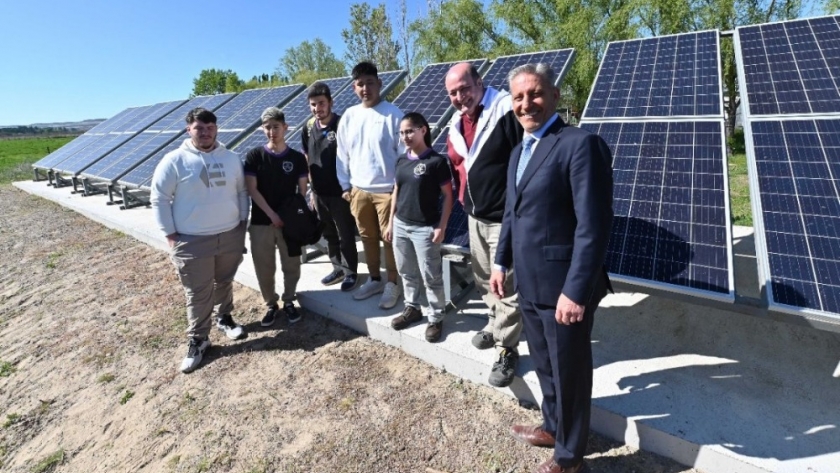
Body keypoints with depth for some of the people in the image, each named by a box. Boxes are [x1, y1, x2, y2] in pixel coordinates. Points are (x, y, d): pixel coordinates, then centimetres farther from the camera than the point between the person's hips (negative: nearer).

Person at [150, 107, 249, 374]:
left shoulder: (231, 158, 5)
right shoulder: (174, 161, -7)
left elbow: (241, 192, 12)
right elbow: (159, 199, -5)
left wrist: (243, 222, 7)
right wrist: (171, 236, -8)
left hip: (231, 235, 4)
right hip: (192, 242, -3)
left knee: (225, 282, 18)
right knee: (198, 294, 4)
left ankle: (224, 318, 40)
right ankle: (198, 340, 19)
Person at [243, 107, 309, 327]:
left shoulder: (297, 158, 2)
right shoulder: (254, 156, -1)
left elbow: (302, 190, 5)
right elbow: (252, 189, -5)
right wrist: (272, 214, -12)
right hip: (261, 222, 0)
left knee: (291, 265, 8)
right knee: (263, 267, 7)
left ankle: (289, 302, 28)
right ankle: (271, 305, 26)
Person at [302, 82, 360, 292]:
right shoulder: (308, 128, 5)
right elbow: (307, 159, 12)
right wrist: (312, 189, 12)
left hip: (340, 192, -6)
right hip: (319, 192, 6)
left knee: (346, 236, 6)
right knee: (329, 234, 17)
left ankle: (350, 272, 22)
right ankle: (338, 268, 33)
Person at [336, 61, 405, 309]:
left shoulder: (392, 114, -8)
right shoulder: (349, 116, 6)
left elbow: (404, 151, -8)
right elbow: (342, 153, 11)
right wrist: (345, 185, 9)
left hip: (387, 189, -5)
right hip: (359, 189, 5)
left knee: (390, 239, 5)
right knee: (367, 237, 15)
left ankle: (393, 284, 21)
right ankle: (374, 280, 32)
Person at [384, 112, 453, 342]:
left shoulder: (436, 161, -10)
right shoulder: (402, 160, 8)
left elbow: (448, 196, -8)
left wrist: (441, 227, -12)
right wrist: (390, 222, 13)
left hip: (425, 228, -6)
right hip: (401, 225, 6)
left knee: (430, 276, 3)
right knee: (406, 271, 16)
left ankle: (436, 318, 18)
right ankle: (412, 308, 34)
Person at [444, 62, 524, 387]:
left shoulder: (506, 110, -16)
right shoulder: (456, 123, 9)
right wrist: (463, 196, 15)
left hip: (504, 216, -8)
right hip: (474, 215, 8)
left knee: (506, 286, 1)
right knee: (483, 279, 21)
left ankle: (507, 350, 18)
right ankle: (496, 324, 44)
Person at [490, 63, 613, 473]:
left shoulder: (581, 144, -15)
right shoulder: (518, 151, 13)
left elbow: (594, 224, -21)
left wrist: (575, 290, -23)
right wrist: (502, 261, 16)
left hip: (563, 288, -8)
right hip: (528, 285, 8)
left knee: (569, 373, 13)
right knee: (544, 366, 25)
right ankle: (552, 427, 49)